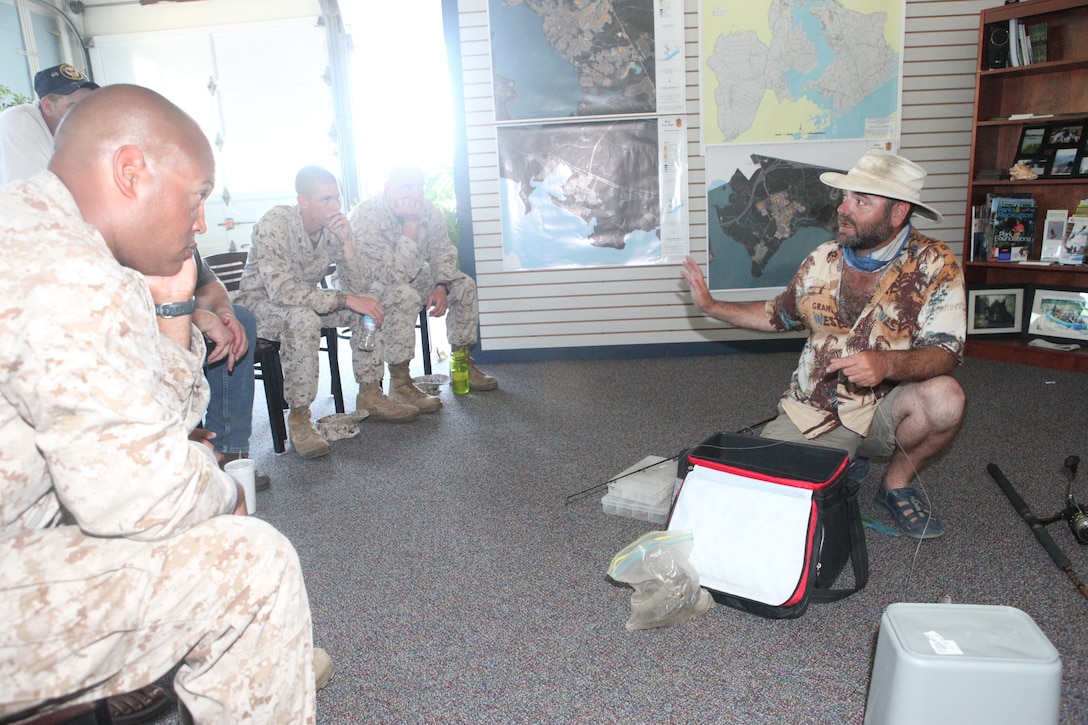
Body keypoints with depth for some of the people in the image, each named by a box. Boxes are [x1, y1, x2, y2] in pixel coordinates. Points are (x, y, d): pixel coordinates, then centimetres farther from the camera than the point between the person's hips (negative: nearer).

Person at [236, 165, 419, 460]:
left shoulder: (333, 225, -8)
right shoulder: (274, 224, -26)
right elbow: (281, 290, -36)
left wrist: (346, 240, -25)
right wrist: (344, 300, -41)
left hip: (307, 300, 6)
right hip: (259, 302, -6)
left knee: (370, 305, -12)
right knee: (303, 318, -38)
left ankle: (369, 394, -3)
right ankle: (298, 418, -28)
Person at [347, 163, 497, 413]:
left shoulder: (428, 210, -12)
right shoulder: (365, 218, -30)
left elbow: (443, 251, 1)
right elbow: (396, 275, -36)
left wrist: (442, 286, -18)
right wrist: (411, 224, -38)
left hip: (410, 278, 7)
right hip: (365, 286, -7)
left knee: (464, 284, -5)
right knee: (404, 295, -37)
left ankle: (462, 363, 6)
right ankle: (399, 384, -28)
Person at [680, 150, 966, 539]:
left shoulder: (934, 264, -11)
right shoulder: (823, 260, 1)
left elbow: (944, 352, -20)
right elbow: (778, 315, 17)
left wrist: (887, 363, -41)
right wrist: (710, 306, 9)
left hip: (884, 408, -2)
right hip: (813, 415, 3)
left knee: (945, 397, -33)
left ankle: (897, 484, -2)